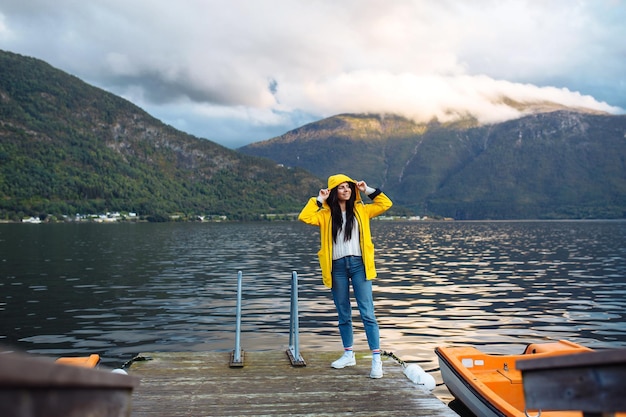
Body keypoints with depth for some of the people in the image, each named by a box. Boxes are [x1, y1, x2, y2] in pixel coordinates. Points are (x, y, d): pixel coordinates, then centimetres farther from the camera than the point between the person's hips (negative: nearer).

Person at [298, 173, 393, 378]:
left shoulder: (361, 210, 9)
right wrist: (319, 199, -4)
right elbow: (305, 217, -9)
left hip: (358, 264, -1)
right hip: (337, 267, 1)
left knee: (367, 313, -6)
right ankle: (349, 354, 26)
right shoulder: (326, 214, 6)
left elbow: (385, 204, 9)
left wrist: (368, 190, 6)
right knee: (343, 314, 12)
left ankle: (376, 358, -4)